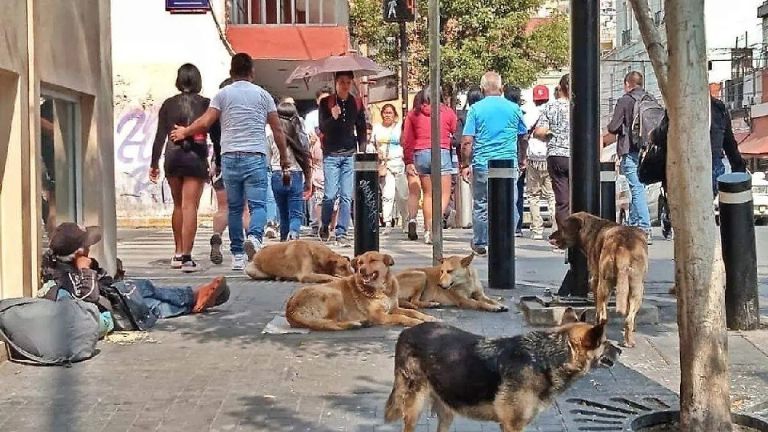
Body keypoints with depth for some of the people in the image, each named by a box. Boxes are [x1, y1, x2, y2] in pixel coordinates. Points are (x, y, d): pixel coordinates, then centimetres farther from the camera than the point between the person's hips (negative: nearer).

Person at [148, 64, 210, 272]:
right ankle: (186, 257, -14)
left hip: (173, 157, 3)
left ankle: (178, 253, 22)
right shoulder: (206, 104, -1)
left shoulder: (168, 104, 6)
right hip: (196, 158, -3)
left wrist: (154, 163, 7)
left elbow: (160, 136, 3)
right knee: (190, 207, -6)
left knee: (178, 205, 18)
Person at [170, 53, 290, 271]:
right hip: (256, 157, -1)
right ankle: (254, 236, -32)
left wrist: (184, 132, 16)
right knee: (258, 204, -4)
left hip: (230, 157, 1)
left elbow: (204, 123, -2)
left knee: (234, 207, 9)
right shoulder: (262, 94, 9)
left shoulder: (223, 94, 7)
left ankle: (237, 256, 10)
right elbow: (278, 131, 7)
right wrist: (284, 160, 14)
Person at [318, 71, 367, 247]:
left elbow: (362, 130, 16)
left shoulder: (357, 103, 11)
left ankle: (341, 233, 2)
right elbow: (322, 128, -5)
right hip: (331, 155, -2)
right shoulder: (326, 103, 3)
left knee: (347, 196, -2)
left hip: (350, 155, 2)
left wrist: (362, 152, 7)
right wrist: (333, 117, -25)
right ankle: (324, 227, 16)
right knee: (330, 195, -7)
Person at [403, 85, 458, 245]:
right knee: (444, 194, 1)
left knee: (428, 194, 13)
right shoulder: (447, 112, 2)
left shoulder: (413, 113, 6)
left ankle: (428, 230, 12)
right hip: (441, 154, -3)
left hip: (420, 154, 3)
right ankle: (435, 226, -18)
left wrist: (408, 162, 9)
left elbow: (407, 140, 4)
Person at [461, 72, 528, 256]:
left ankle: (480, 244, 16)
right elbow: (523, 137, 14)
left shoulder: (476, 109, -2)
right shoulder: (514, 108, 4)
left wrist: (465, 164, 3)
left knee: (481, 205, 9)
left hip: (482, 165, -1)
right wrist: (522, 158, 28)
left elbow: (467, 141, -6)